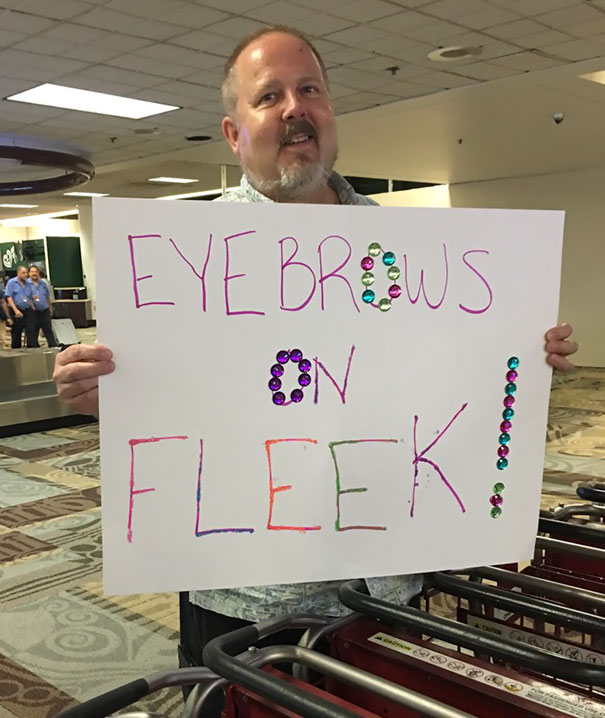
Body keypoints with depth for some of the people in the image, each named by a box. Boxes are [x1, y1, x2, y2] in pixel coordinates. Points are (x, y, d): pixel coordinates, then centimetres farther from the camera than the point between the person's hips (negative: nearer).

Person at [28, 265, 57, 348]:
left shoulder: (43, 283, 12)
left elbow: (48, 297, 18)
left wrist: (50, 308, 17)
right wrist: (31, 299, -24)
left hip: (45, 311, 4)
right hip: (34, 312, -3)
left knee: (48, 330, 5)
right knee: (34, 332, 3)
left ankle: (54, 346, 8)